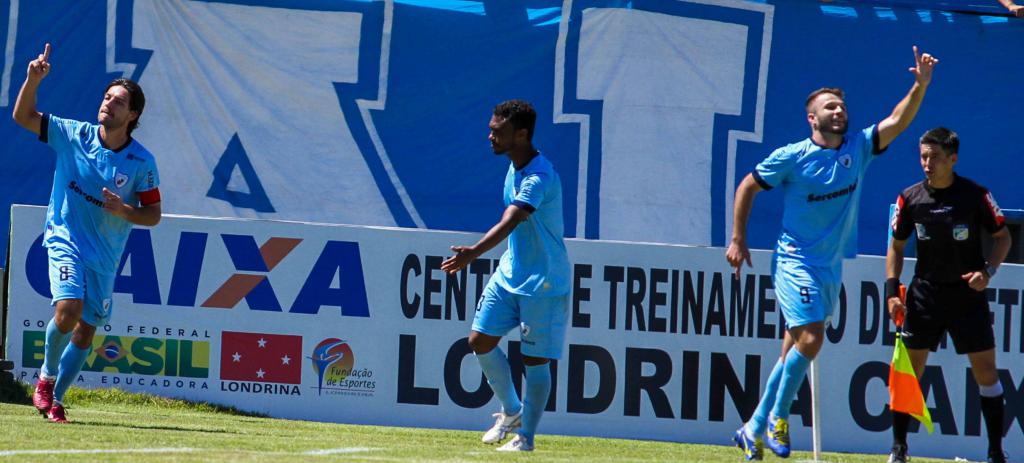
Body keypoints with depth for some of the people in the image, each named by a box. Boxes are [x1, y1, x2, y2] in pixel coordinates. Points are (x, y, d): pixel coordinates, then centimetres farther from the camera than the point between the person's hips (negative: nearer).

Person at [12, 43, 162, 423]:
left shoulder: (142, 162, -6)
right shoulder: (73, 135, -5)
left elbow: (153, 214, 0)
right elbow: (23, 117, -4)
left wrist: (125, 211, -20)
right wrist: (33, 81, -21)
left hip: (105, 254, 2)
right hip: (66, 239, -2)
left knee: (86, 332, 5)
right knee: (68, 310, -24)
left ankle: (54, 399, 21)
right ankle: (47, 376, 1)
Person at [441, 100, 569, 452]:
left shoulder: (539, 178, -25)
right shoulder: (515, 166, 4)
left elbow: (510, 222, -40)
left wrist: (474, 252, -52)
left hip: (543, 284, -9)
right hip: (510, 274, 9)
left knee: (535, 360, 0)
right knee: (481, 340, 5)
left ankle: (525, 437, 10)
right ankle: (512, 412, 24)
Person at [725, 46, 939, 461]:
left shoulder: (857, 149, 4)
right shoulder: (793, 157, -7)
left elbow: (897, 121, -6)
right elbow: (748, 186, 3)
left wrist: (920, 86, -22)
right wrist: (737, 240, 1)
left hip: (832, 267, 5)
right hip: (795, 260, -5)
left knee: (794, 351, 8)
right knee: (810, 338, -20)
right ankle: (778, 416, -2)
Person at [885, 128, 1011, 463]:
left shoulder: (975, 196, -9)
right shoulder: (910, 198, -2)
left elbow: (1003, 236, 1)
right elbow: (897, 245, 9)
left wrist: (988, 271, -15)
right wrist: (892, 291, -1)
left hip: (968, 294, -2)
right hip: (925, 293, 2)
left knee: (986, 371, -3)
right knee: (909, 369, -1)